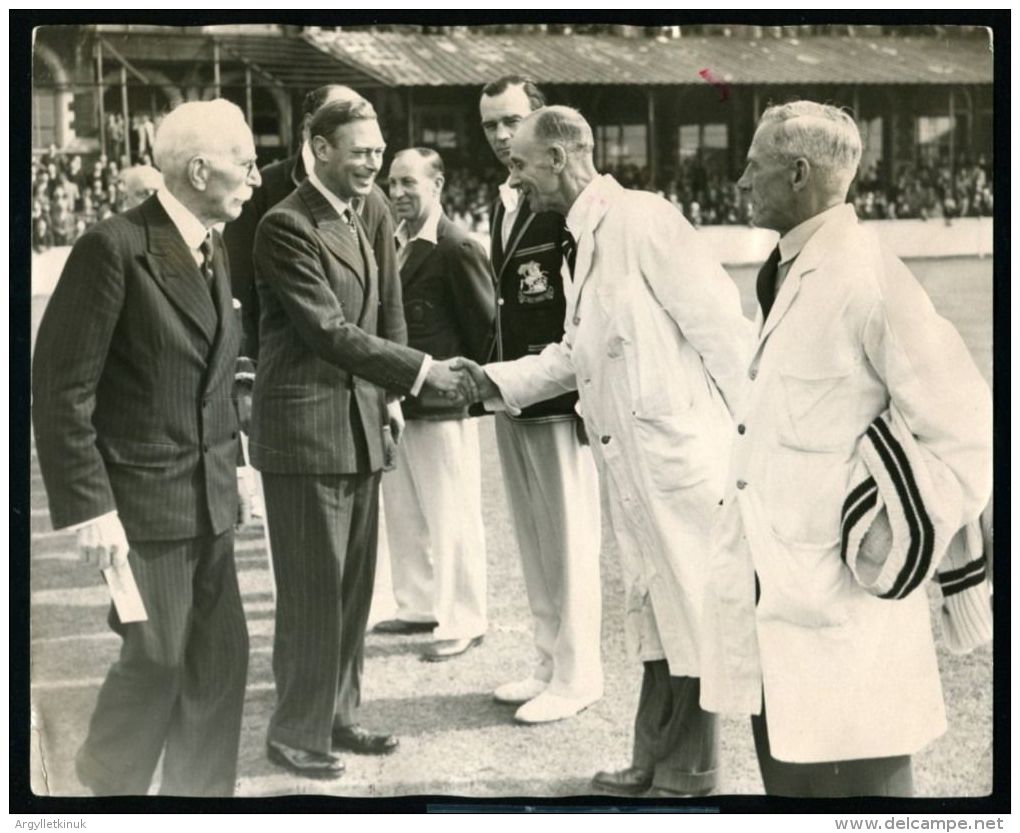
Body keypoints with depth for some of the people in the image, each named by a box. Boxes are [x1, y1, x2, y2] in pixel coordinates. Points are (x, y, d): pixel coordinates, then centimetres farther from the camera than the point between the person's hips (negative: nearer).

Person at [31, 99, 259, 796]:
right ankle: (106, 789, 24)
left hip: (209, 502, 8)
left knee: (220, 660, 9)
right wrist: (89, 506, -18)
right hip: (141, 502, -7)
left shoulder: (212, 248, 10)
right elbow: (60, 388, -16)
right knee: (157, 659, 0)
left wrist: (229, 463, 11)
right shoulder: (115, 247, -15)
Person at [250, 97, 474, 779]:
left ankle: (337, 714, 26)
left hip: (361, 425, 8)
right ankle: (296, 731, 13)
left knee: (353, 585, 14)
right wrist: (420, 371, -22)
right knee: (312, 591, -1)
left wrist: (391, 392, 11)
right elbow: (328, 331, -20)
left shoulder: (365, 219, 13)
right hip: (305, 432, -8)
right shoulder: (287, 227, -14)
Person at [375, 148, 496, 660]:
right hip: (393, 401, 8)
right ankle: (419, 607, 30)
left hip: (440, 406, -8)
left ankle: (463, 622, 12)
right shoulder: (390, 243, 10)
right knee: (403, 516, 17)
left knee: (451, 519, 1)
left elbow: (486, 327, -10)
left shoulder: (458, 250, -13)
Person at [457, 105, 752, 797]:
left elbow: (720, 326, -17)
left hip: (681, 455, -9)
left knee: (690, 613, 3)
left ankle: (686, 778, 16)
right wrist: (497, 380, 8)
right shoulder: (582, 240, 13)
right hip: (630, 465, 9)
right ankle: (654, 767, 30)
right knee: (654, 611, 17)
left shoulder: (641, 220, -15)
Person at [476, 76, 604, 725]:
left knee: (571, 541, 0)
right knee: (534, 539, 15)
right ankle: (550, 662, 26)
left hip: (562, 398, -8)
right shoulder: (504, 203, 13)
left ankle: (577, 676, 11)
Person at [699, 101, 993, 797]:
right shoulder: (787, 276, 10)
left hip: (841, 604, -9)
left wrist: (892, 547, -12)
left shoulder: (868, 279, -17)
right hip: (775, 607, 9)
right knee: (790, 779, 18)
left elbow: (967, 431, -16)